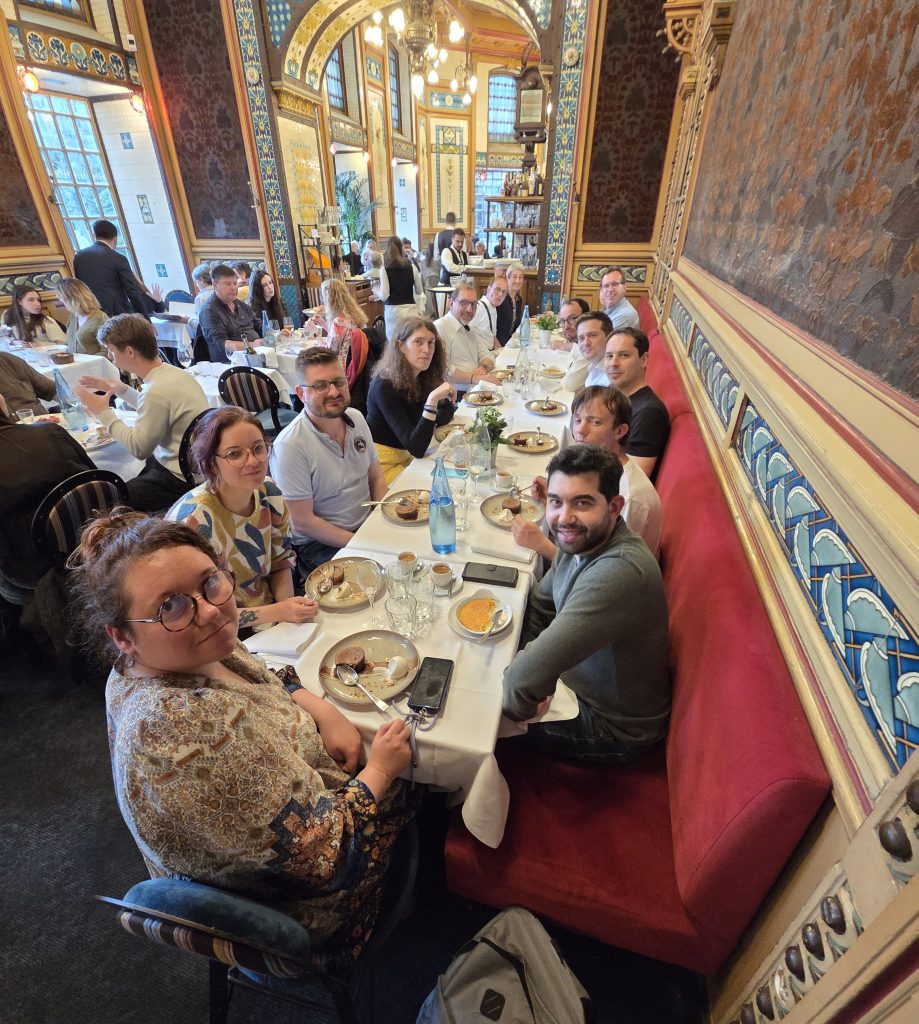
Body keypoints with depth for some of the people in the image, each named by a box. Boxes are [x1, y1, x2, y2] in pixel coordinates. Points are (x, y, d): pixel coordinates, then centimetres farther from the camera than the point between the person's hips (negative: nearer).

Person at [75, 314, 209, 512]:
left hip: (180, 479, -9)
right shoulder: (172, 372, 3)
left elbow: (138, 448, -16)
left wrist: (103, 412, -6)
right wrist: (121, 389, 14)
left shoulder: (157, 390, -25)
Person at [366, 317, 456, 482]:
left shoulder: (425, 377, -3)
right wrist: (432, 400, -37)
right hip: (384, 465, -7)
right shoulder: (384, 386, -24)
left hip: (407, 455, 7)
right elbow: (417, 449, -29)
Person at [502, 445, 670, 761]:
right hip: (581, 684, 7)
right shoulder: (583, 540, -9)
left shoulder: (620, 571, -41)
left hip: (615, 728, -7)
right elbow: (539, 603, 2)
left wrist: (517, 701, -22)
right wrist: (523, 665, -13)